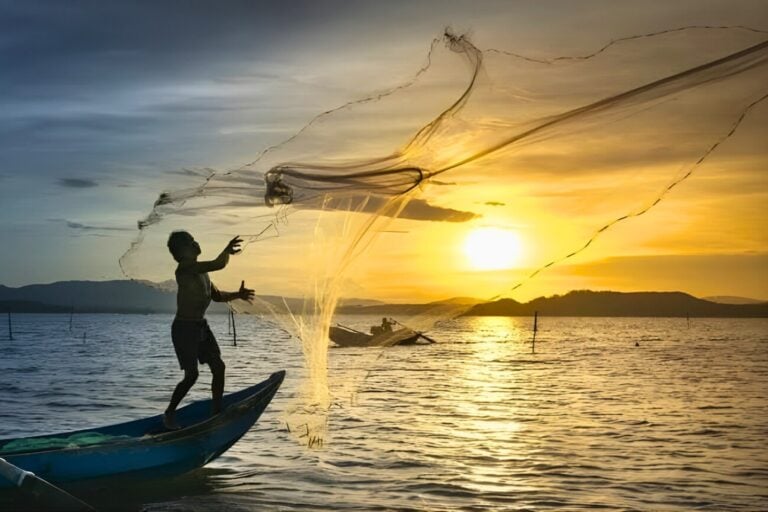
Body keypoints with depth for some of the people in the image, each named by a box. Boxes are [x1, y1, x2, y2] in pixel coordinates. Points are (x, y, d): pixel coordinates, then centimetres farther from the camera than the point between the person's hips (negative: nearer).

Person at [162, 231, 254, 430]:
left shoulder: (201, 270, 12)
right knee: (192, 374, -9)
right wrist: (227, 251, -10)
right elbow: (218, 265, -28)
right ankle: (169, 414, 8)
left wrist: (237, 295, 8)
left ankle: (216, 411, 13)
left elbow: (216, 295, 22)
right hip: (184, 328, -9)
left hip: (201, 326, 9)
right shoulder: (185, 268, -18)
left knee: (218, 367, 4)